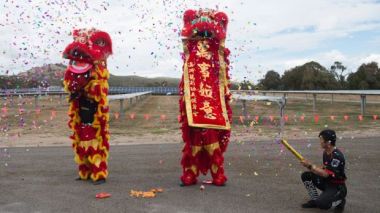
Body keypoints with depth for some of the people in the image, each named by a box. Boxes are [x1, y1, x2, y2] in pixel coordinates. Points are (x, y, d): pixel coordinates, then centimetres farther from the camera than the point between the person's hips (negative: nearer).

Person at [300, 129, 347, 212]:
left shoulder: (337, 156, -27)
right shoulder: (326, 152, 1)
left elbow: (325, 174, -30)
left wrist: (310, 165, -26)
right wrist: (311, 167, -6)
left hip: (337, 187, -8)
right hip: (327, 182, 9)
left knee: (321, 204, -28)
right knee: (306, 176, -3)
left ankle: (340, 201, 4)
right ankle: (315, 200, 10)